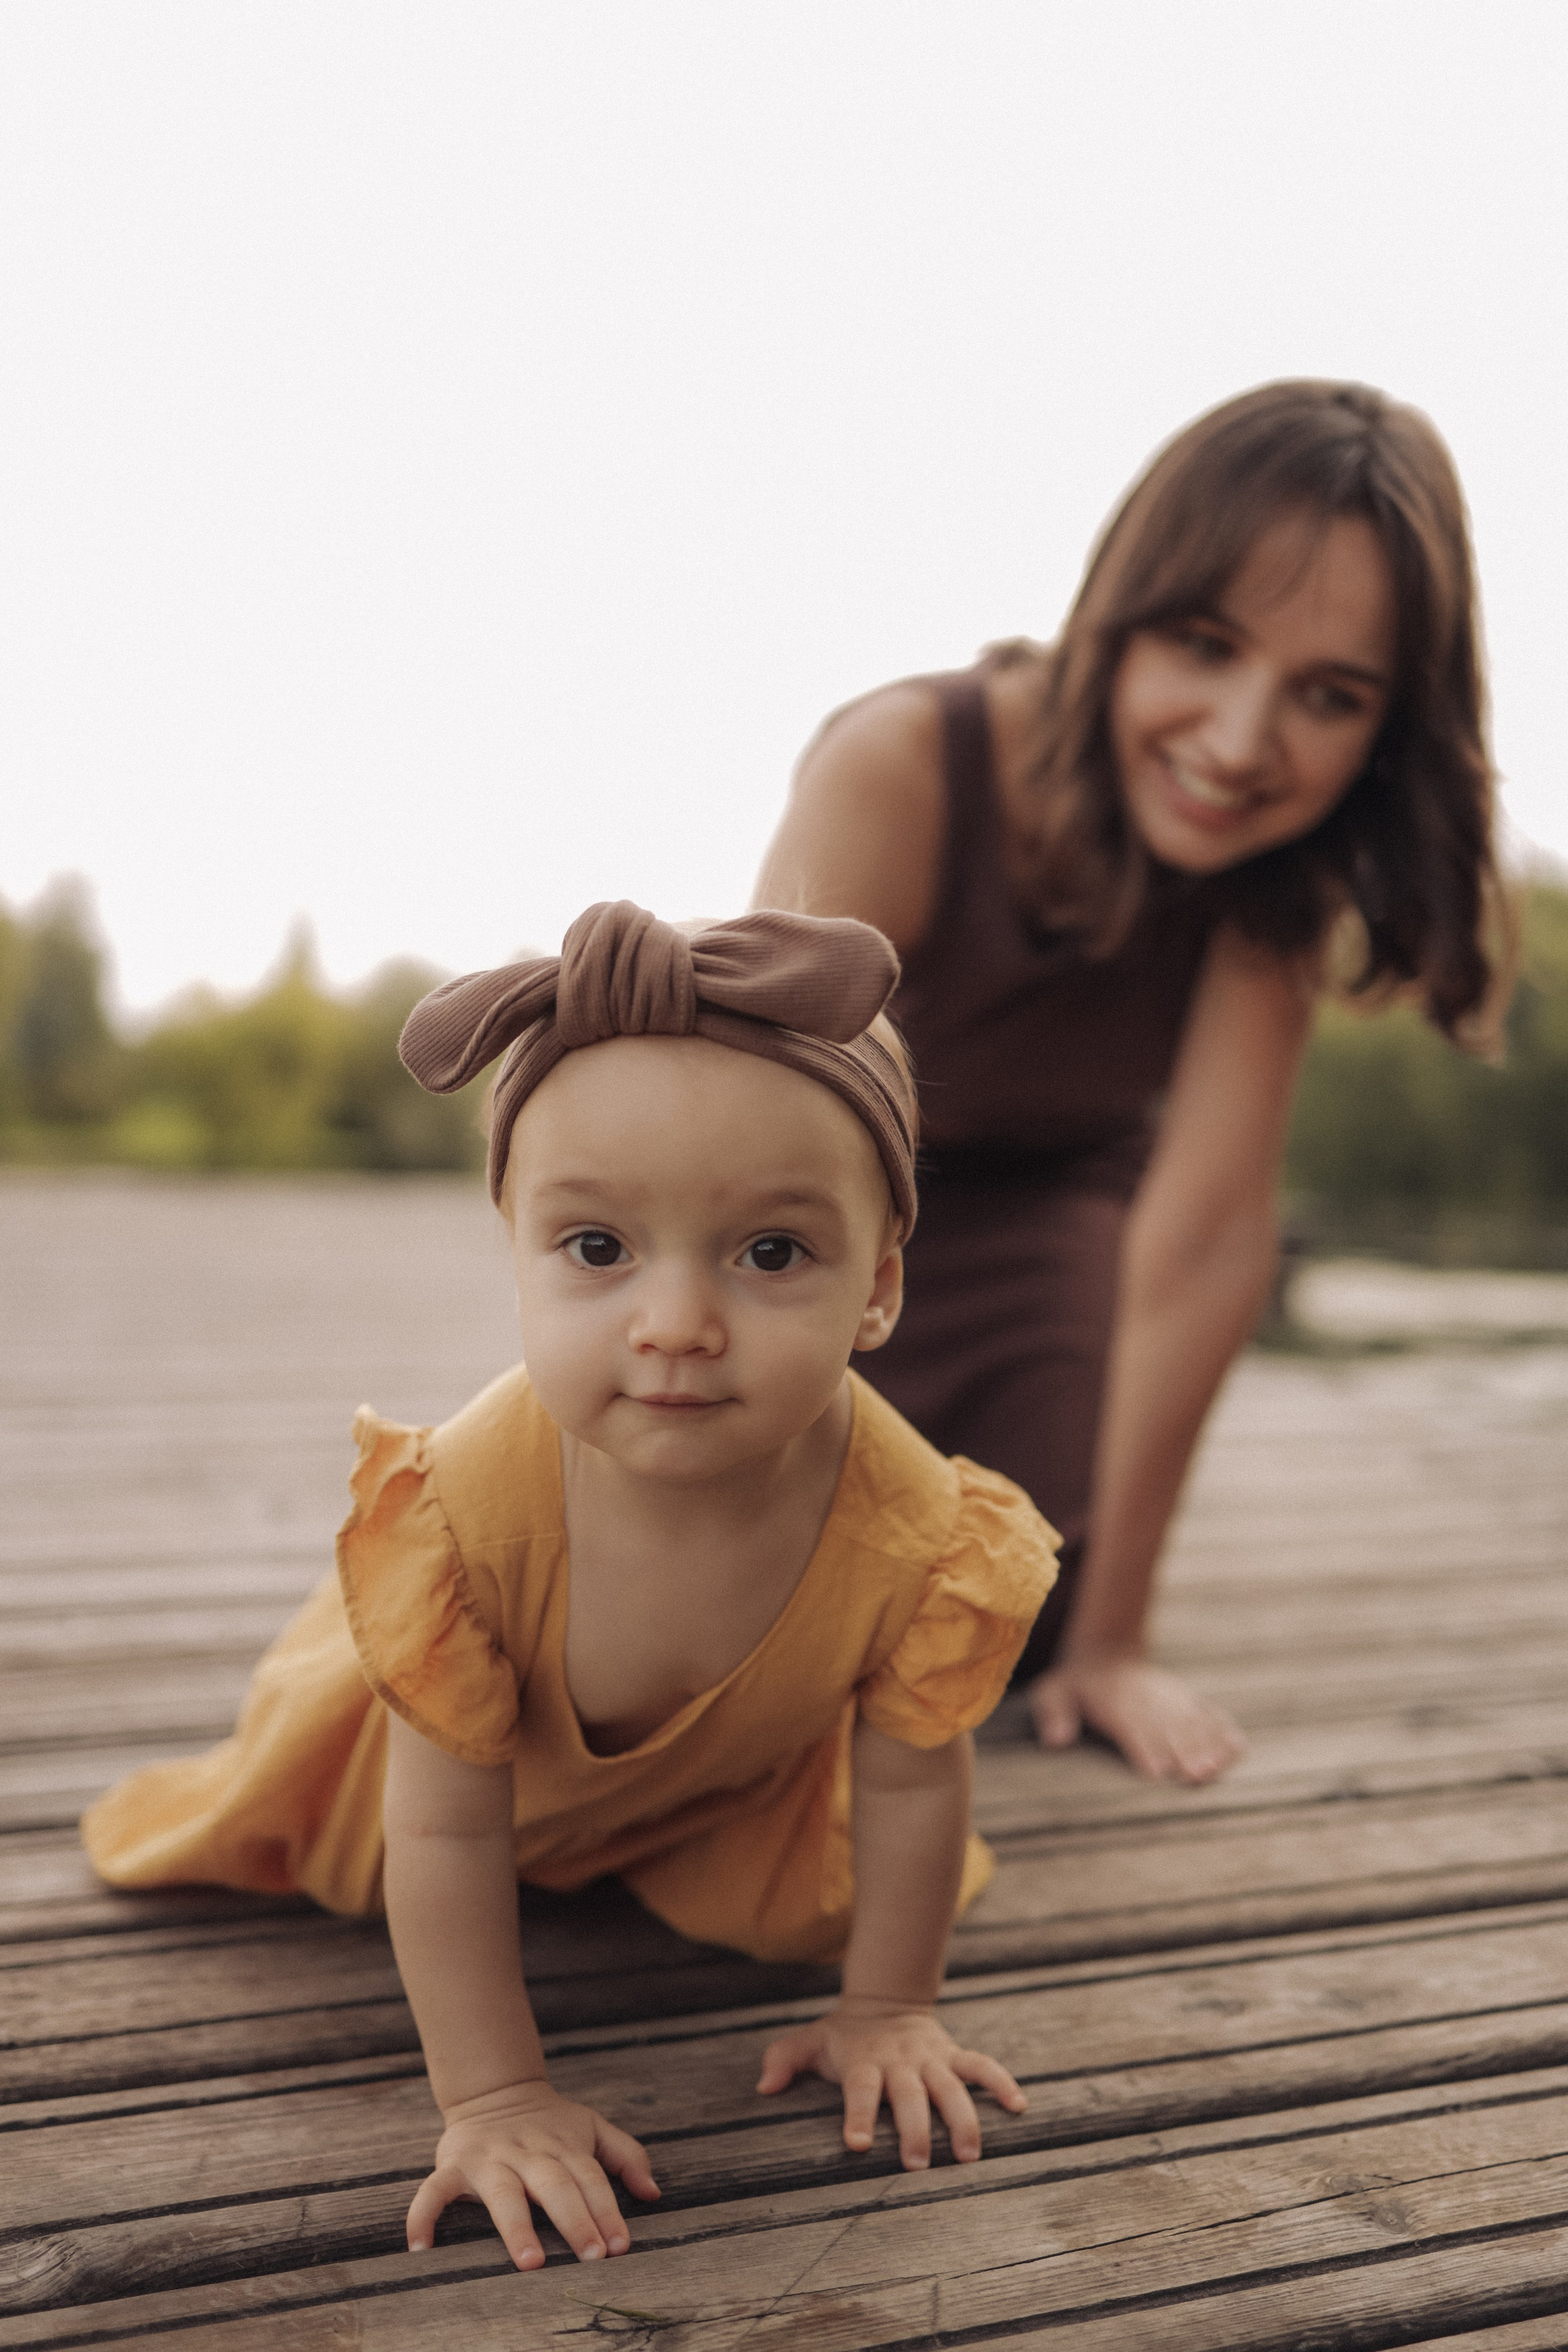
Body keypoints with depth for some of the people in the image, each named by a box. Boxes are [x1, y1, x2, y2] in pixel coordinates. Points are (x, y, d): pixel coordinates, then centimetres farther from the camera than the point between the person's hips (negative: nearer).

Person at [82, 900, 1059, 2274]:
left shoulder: (914, 1534, -42)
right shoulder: (465, 1506, -44)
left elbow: (910, 1788, -22)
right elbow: (446, 1831, -32)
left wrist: (887, 2012, -11)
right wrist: (494, 2097, -28)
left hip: (753, 1772, 0)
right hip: (509, 1754, 0)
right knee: (318, 1829, 21)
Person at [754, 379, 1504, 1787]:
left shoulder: (1291, 857, -26)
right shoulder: (899, 770, -37)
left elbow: (1205, 1233, -28)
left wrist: (1111, 1636, -26)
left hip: (1040, 1191, 2)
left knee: (1027, 1621, -12)